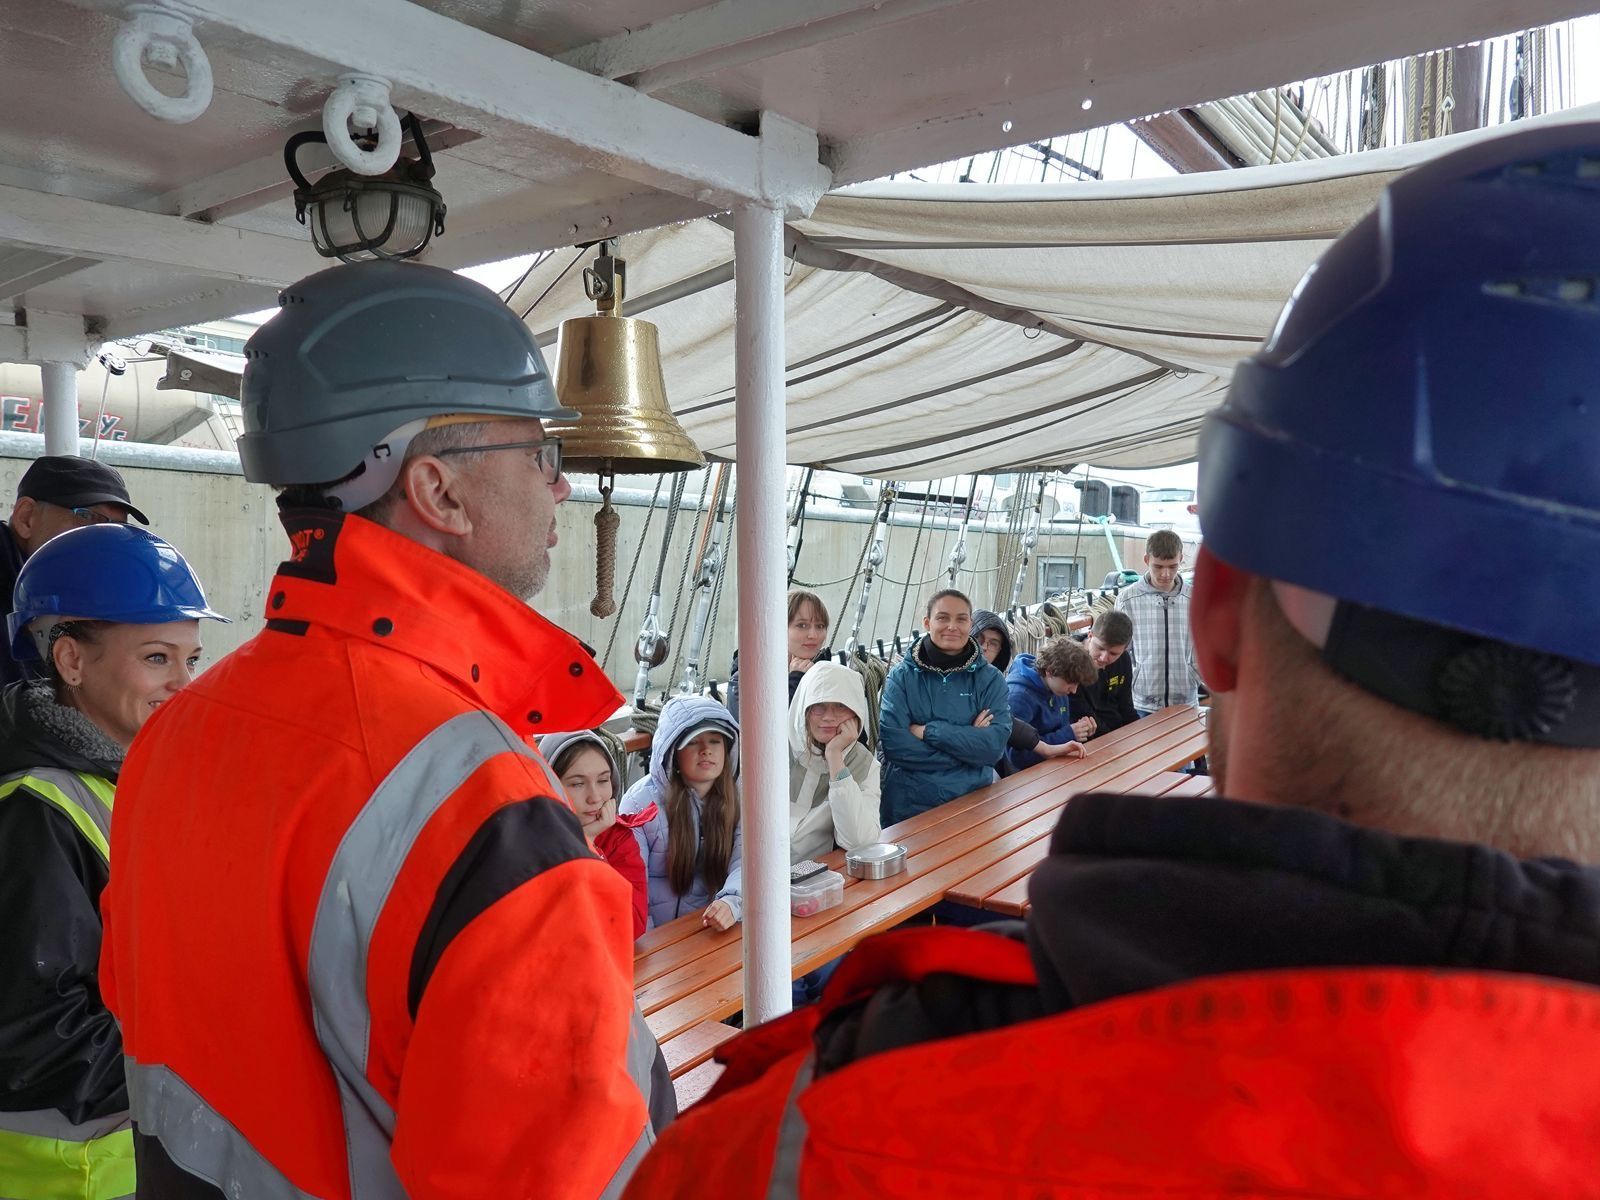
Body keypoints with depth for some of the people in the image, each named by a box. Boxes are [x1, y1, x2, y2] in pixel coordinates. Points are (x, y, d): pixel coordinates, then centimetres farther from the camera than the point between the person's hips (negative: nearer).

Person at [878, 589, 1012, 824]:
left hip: (973, 802, 1)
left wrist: (928, 731, -13)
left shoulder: (990, 679, 5)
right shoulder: (902, 675, 0)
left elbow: (995, 744, -7)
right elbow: (893, 744, -11)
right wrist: (969, 742, -10)